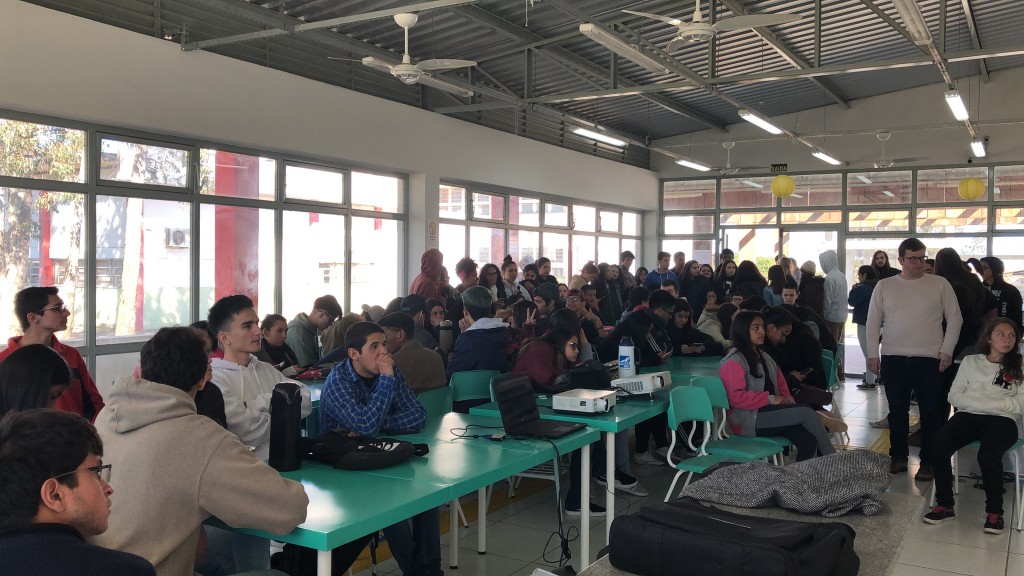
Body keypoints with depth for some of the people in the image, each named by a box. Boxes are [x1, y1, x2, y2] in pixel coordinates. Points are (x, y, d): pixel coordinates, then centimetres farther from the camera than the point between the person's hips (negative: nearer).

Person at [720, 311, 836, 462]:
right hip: (747, 420, -8)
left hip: (770, 412, 8)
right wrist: (770, 399, -17)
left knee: (808, 441, -20)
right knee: (807, 413, -18)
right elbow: (736, 397, -17)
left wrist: (786, 397, 8)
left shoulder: (764, 357, 21)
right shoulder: (733, 362, -8)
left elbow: (780, 382, 30)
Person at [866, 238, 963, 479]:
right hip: (893, 358, 2)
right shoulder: (884, 286, 5)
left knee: (930, 412, 3)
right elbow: (873, 321, 6)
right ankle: (898, 457, 22)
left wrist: (947, 350, -5)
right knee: (897, 410, 10)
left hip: (930, 359, -1)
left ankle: (928, 462, 13)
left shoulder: (940, 284, 2)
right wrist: (873, 354, 1)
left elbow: (954, 318, 3)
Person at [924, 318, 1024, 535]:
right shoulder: (970, 362, 17)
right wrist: (996, 402, -7)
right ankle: (944, 505, -14)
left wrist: (977, 401, -10)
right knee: (939, 446, -27)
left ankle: (994, 511, -15)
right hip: (968, 417, 2)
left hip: (1002, 420, -2)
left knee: (988, 454, -35)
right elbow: (954, 396, 9)